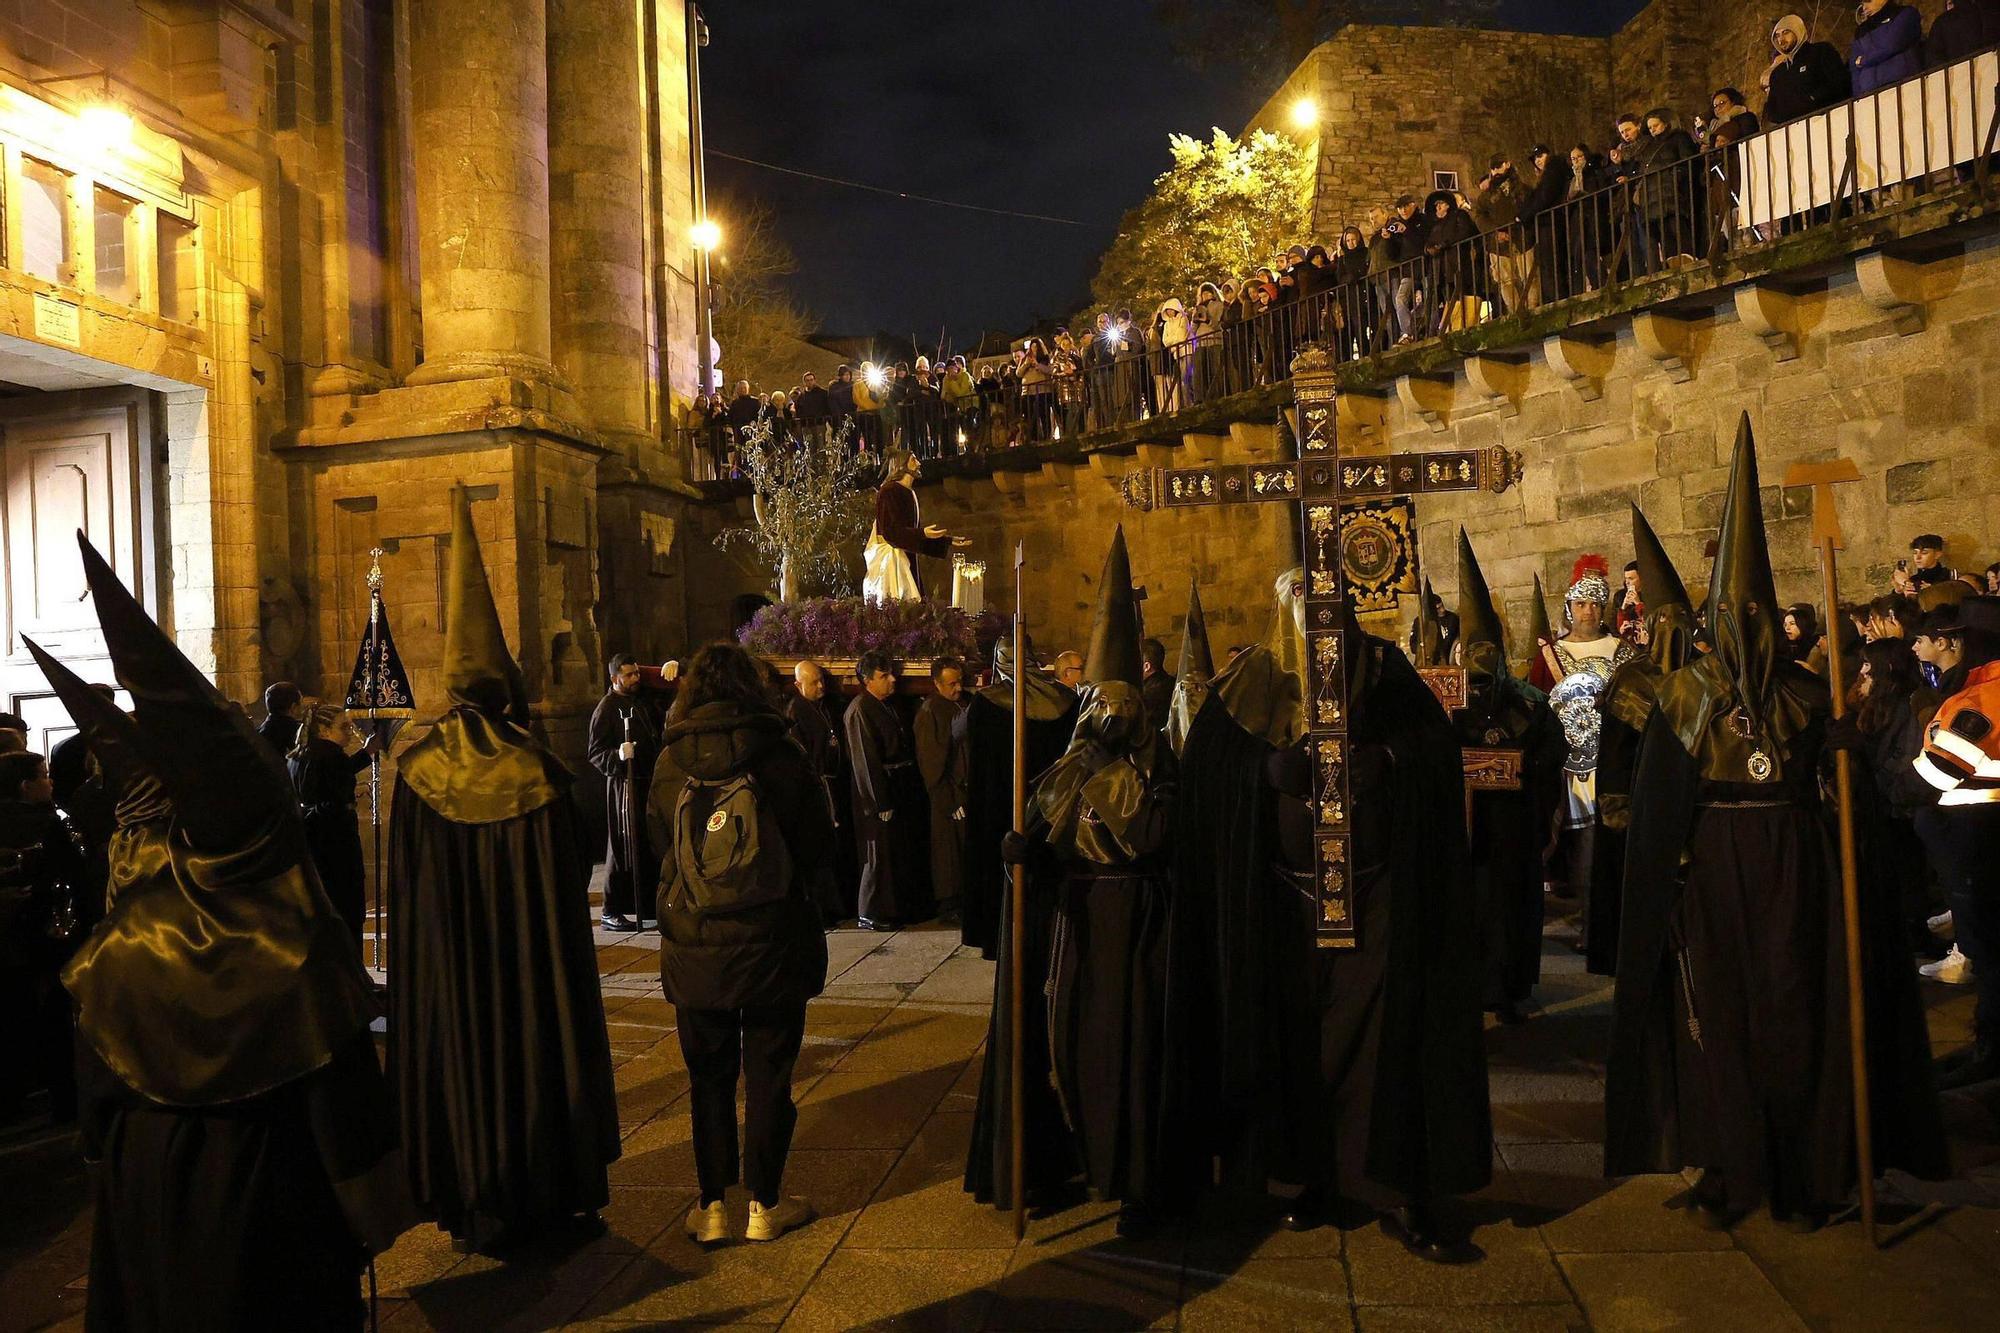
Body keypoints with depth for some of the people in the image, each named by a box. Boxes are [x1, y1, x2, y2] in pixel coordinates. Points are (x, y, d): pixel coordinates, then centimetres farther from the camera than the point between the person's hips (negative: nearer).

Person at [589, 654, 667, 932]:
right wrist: (618, 756, -31)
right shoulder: (606, 708, -9)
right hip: (625, 784, -8)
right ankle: (612, 912, 4)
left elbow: (659, 730, 30)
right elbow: (594, 752, -15)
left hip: (650, 782, 8)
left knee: (651, 846, 13)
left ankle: (648, 907, 24)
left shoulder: (644, 699, 13)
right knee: (623, 847, -5)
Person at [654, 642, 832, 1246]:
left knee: (708, 1079, 15)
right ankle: (764, 1205, 21)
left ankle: (711, 1206, 23)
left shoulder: (671, 764, -6)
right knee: (768, 1077, 11)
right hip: (773, 947, -1)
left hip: (694, 951, 1)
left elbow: (654, 850, 7)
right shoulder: (783, 759, -10)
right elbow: (820, 852, -2)